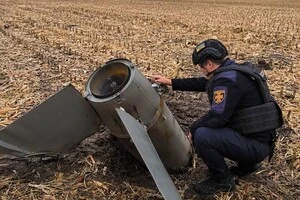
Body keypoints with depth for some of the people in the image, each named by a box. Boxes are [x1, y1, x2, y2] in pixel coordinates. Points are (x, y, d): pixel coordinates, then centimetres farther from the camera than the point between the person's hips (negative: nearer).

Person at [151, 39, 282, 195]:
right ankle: (247, 163, 23)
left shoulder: (228, 79, -22)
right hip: (254, 136, 10)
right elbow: (202, 84, 19)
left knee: (201, 135, -22)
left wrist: (193, 129, -9)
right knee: (205, 128, 21)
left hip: (256, 144, -10)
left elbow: (217, 117, -27)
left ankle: (223, 180, 1)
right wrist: (171, 82, 21)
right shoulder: (232, 71, 9)